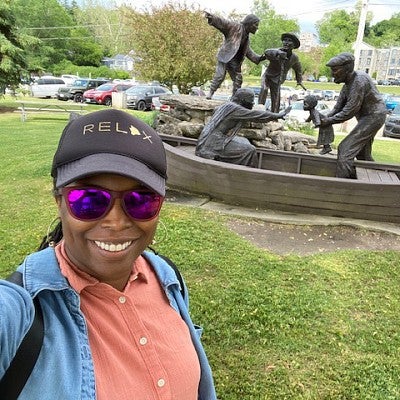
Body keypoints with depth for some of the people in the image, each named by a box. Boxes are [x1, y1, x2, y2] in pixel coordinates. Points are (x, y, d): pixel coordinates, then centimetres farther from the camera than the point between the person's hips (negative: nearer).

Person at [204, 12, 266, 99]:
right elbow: (222, 22, -16)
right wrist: (211, 17, -33)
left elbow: (248, 52, 24)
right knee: (219, 76, -17)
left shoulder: (247, 38, 17)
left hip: (235, 61, 8)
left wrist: (259, 58, 13)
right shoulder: (235, 27, -6)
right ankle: (210, 92, -2)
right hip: (225, 56, -8)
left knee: (238, 79, 7)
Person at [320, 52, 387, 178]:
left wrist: (329, 121, -19)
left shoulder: (359, 80, -24)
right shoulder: (348, 82, 6)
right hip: (367, 117, 10)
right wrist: (325, 118, -9)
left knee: (345, 149, -16)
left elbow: (349, 111, -25)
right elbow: (338, 107, 6)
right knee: (363, 154, 19)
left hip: (372, 117, -10)